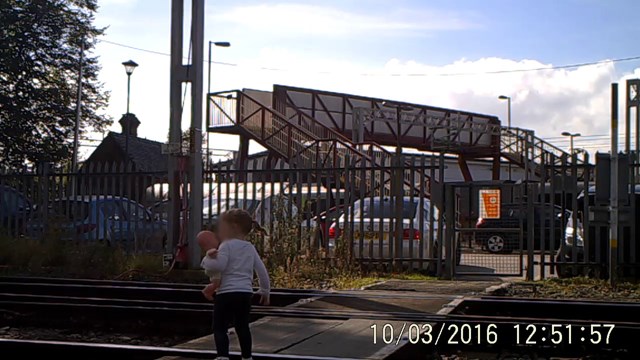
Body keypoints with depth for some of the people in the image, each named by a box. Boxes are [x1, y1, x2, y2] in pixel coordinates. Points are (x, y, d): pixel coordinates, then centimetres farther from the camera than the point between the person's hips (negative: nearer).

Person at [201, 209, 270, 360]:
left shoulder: (227, 245, -6)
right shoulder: (250, 248, 14)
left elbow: (219, 266, -21)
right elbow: (262, 270, 14)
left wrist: (207, 259, -4)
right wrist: (265, 291, 23)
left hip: (227, 292, -7)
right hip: (246, 292, 7)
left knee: (219, 327, -2)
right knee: (242, 326, 18)